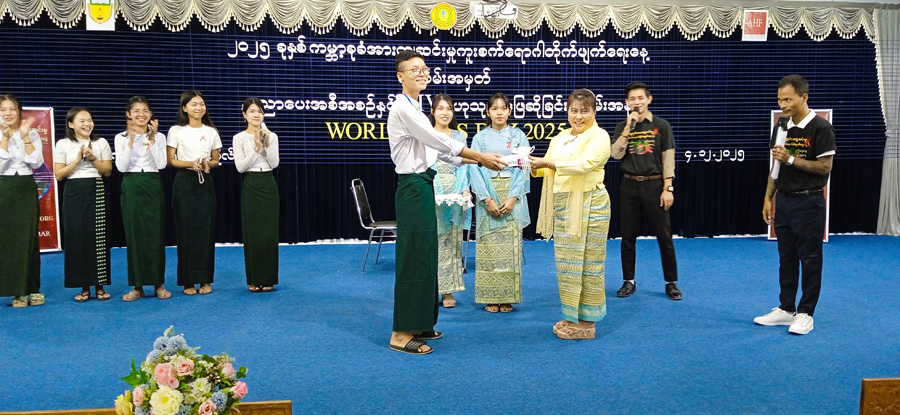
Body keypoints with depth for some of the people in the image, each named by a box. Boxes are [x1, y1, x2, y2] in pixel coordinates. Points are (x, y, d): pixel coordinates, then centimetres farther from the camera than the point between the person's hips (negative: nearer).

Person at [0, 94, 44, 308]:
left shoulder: (32, 134, 6)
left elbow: (36, 163, -7)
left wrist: (25, 137, -11)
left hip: (27, 189, 1)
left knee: (29, 238, 1)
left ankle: (33, 289, 11)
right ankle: (17, 291, 5)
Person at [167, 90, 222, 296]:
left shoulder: (211, 132, 10)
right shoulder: (176, 131, 1)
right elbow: (170, 160, -2)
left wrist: (207, 164, -8)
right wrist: (191, 163, -17)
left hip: (205, 183, 3)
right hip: (184, 183, -3)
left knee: (205, 230, 1)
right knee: (186, 230, -2)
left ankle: (205, 280, 9)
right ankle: (187, 281, 5)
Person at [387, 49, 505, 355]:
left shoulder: (414, 108, 18)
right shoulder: (403, 108, -13)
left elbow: (435, 148, 17)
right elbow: (437, 141, -18)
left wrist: (474, 160, 10)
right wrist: (480, 156, -15)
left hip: (422, 185, 10)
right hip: (413, 187, -10)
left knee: (424, 256, 14)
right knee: (414, 257, -7)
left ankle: (418, 325, 24)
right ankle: (401, 333, 1)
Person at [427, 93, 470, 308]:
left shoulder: (460, 136, 13)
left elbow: (463, 166, 8)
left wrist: (465, 189, -8)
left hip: (454, 192, 2)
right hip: (429, 191, -2)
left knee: (450, 240, 3)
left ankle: (448, 290, 9)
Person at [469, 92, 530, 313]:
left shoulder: (519, 136, 7)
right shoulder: (480, 138, 6)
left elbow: (524, 168, 1)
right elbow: (475, 169, -1)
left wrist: (513, 198, -11)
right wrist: (487, 199, -12)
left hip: (512, 195, 0)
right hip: (488, 195, 0)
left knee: (510, 245, 0)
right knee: (489, 245, -1)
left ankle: (508, 297, 7)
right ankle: (490, 297, 6)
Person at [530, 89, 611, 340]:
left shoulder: (599, 137, -6)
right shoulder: (560, 138, 17)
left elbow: (584, 164, -21)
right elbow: (548, 169, 15)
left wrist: (548, 162, -27)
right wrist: (534, 166, -7)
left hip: (589, 205, -7)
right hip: (561, 205, 7)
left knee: (586, 261, -2)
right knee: (566, 261, 11)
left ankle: (587, 321, 6)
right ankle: (572, 316, 22)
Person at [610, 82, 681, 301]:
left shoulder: (661, 126, 1)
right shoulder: (622, 127, 7)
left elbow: (668, 159, -2)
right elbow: (616, 154, -6)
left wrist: (668, 188, -8)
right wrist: (628, 128, -12)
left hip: (654, 185, -2)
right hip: (629, 186, 2)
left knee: (664, 236, 0)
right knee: (628, 237, 7)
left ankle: (671, 283, 10)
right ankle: (629, 281, 18)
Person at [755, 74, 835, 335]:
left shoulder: (821, 128, -12)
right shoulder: (781, 128, 8)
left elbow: (824, 167, -15)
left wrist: (790, 159, -21)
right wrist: (768, 198, 8)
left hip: (809, 202, -6)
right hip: (783, 200, 7)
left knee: (810, 259, 2)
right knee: (786, 258, 12)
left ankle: (805, 314, 10)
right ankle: (786, 309, 21)